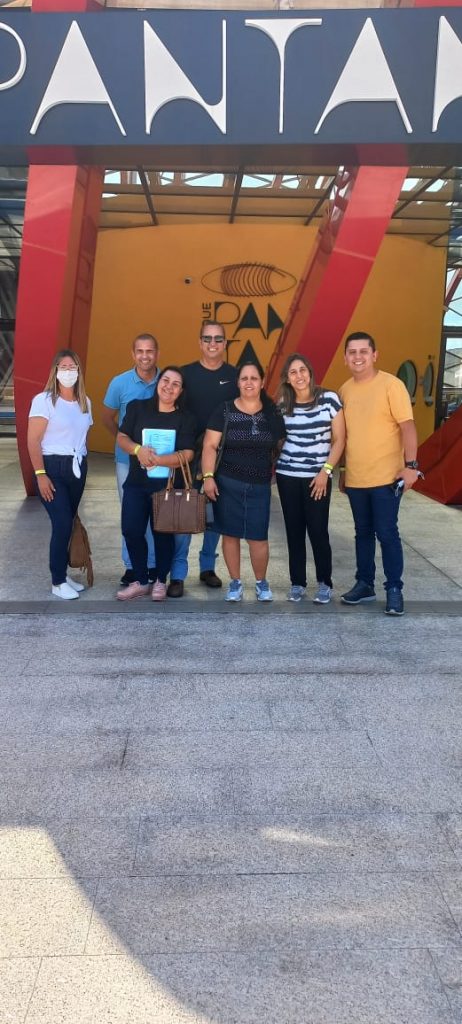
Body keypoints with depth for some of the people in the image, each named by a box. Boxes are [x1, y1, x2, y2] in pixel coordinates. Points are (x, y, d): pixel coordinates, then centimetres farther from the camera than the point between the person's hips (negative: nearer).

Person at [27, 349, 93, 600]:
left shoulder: (85, 402, 10)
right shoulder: (44, 400, -8)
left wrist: (81, 461, 10)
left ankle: (62, 573, 21)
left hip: (77, 467, 5)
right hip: (53, 467, -5)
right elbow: (33, 441, -11)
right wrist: (40, 474, -17)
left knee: (67, 523, 9)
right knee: (62, 524, -9)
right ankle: (58, 582, 3)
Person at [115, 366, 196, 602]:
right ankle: (141, 581, 17)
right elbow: (121, 437, 1)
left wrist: (156, 459, -24)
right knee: (131, 531, 0)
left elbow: (187, 455, -12)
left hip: (167, 485, -2)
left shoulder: (185, 418, -4)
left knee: (162, 533, 5)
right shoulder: (137, 407, 3)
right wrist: (138, 450, -20)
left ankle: (161, 581, 23)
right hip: (136, 483, 2)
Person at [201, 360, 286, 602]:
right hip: (228, 483, -1)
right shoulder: (224, 410, -2)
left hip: (260, 486, 1)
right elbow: (210, 446, -4)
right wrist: (208, 476, -13)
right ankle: (235, 582, 21)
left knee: (258, 536, 1)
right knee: (231, 534, 6)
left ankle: (261, 582, 21)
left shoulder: (272, 413, 4)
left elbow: (282, 445, 11)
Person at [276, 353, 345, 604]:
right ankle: (297, 582, 17)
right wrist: (271, 466, -1)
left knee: (318, 530, -3)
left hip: (318, 477, -3)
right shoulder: (282, 405, 4)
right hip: (287, 476, 3)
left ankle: (324, 583, 11)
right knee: (294, 530, 7)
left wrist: (325, 471, -9)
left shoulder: (329, 399, -5)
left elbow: (339, 440, -4)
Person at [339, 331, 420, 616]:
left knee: (386, 533, -1)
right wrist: (343, 469, 16)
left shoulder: (391, 385, -8)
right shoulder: (345, 389, 8)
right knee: (363, 533, 14)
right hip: (355, 478, 5)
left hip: (386, 476, -5)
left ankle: (394, 589, 10)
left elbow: (407, 426, -11)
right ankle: (365, 584, 25)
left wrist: (410, 465, -18)